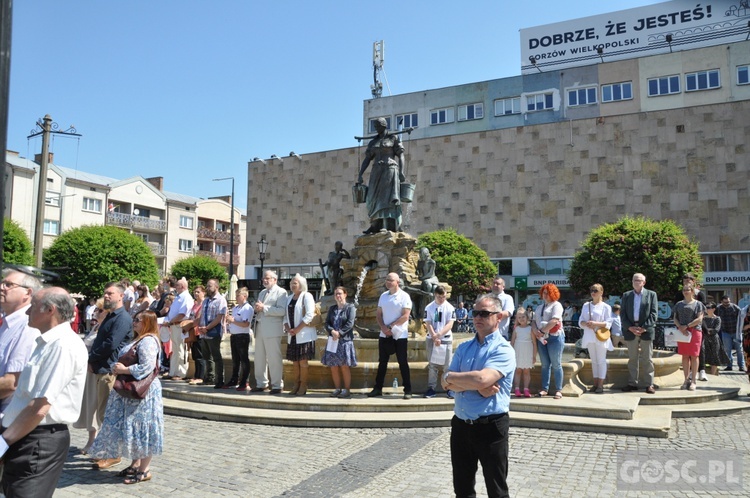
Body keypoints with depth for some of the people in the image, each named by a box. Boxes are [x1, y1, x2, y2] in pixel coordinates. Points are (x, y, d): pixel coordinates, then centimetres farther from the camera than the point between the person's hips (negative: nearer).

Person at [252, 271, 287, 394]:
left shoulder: (280, 292, -4)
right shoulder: (262, 292, 22)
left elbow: (282, 310, -17)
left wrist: (264, 308, -18)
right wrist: (256, 308, 3)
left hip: (272, 330, -8)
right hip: (260, 329, 8)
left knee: (274, 359, -3)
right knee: (259, 358, 12)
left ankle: (276, 386, 4)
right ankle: (261, 384, 22)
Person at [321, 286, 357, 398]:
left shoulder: (350, 308, 0)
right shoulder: (331, 309, 16)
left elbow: (350, 324, -10)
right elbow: (327, 323, 8)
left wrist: (339, 333, -16)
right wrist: (332, 331, -11)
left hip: (345, 340, -5)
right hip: (333, 340, 5)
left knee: (344, 366, -4)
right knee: (333, 366, 5)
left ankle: (347, 390, 4)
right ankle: (337, 389, 15)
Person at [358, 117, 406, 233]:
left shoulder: (394, 138, 7)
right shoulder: (372, 142, 18)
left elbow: (401, 156, -1)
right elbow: (367, 160, 12)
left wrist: (401, 172, -14)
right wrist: (360, 175, 1)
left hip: (390, 170, -5)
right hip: (377, 172, 5)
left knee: (389, 198, -15)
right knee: (375, 199, 0)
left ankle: (392, 227, -21)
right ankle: (376, 226, 5)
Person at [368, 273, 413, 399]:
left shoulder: (404, 296, -8)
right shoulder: (383, 296, 9)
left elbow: (405, 316, -14)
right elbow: (378, 314, 9)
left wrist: (391, 326, -16)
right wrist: (383, 327, -9)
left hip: (399, 335, -5)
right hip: (384, 335, 5)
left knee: (403, 363, 1)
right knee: (382, 362, 10)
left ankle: (407, 390, 9)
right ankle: (378, 388, 18)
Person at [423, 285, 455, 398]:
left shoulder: (450, 307, -2)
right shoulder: (429, 307, 0)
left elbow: (450, 324, -8)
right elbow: (428, 324, -2)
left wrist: (439, 334, -21)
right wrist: (434, 337, -13)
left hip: (446, 339, -1)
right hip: (431, 339, 1)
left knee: (447, 365, 1)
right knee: (432, 365, 6)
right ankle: (431, 388, 11)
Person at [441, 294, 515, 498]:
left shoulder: (503, 349, -12)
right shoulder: (463, 347, 7)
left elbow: (482, 379, -26)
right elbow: (449, 384, -2)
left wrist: (451, 377, -10)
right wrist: (478, 387, -18)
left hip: (490, 426, -5)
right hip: (460, 424, 6)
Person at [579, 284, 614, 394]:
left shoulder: (606, 307, -2)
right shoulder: (586, 305, 11)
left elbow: (608, 323, -7)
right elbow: (580, 321, 9)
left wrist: (596, 323, -22)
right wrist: (586, 324, -13)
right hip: (589, 336, 4)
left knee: (601, 361, 0)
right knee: (594, 360, 9)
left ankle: (600, 385, 3)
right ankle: (595, 384, 14)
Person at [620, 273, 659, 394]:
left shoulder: (651, 294, 5)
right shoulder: (626, 295, 11)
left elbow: (654, 313, -2)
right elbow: (622, 313, 5)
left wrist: (644, 327, -12)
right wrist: (630, 327, -9)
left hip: (646, 330, -2)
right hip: (630, 330, 2)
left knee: (647, 359, 2)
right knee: (632, 359, 6)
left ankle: (649, 384, 7)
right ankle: (632, 383, 11)